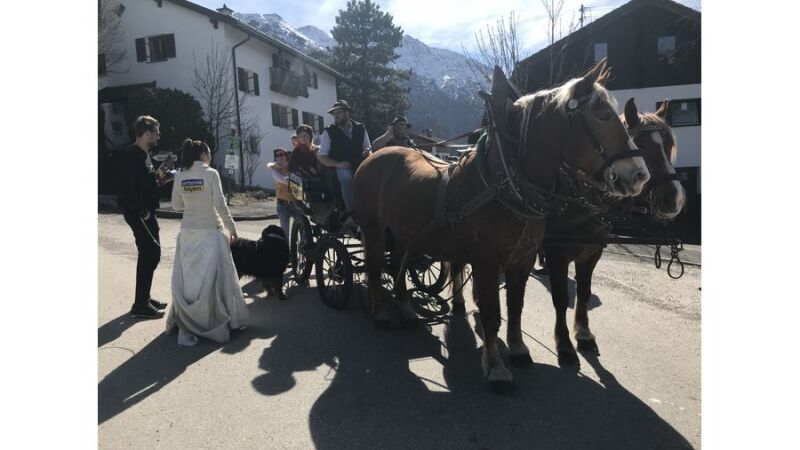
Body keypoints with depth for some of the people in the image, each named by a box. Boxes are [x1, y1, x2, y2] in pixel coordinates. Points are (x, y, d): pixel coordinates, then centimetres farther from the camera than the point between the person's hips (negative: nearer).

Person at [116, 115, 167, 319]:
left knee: (150, 253, 13)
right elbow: (127, 188, -22)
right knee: (151, 253, -10)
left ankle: (144, 298, 25)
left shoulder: (144, 155, 14)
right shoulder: (130, 156, -16)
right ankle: (140, 304, -2)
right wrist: (141, 211, -19)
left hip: (147, 211, 10)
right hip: (137, 213, -10)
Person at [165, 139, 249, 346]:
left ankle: (183, 320, 18)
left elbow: (176, 205, 11)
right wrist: (231, 228, -3)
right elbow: (220, 204, -11)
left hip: (188, 232, 4)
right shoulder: (211, 174, -8)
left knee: (186, 276, 10)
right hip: (210, 231, -4)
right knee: (214, 276, 2)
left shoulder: (180, 176, 4)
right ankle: (218, 321, 9)